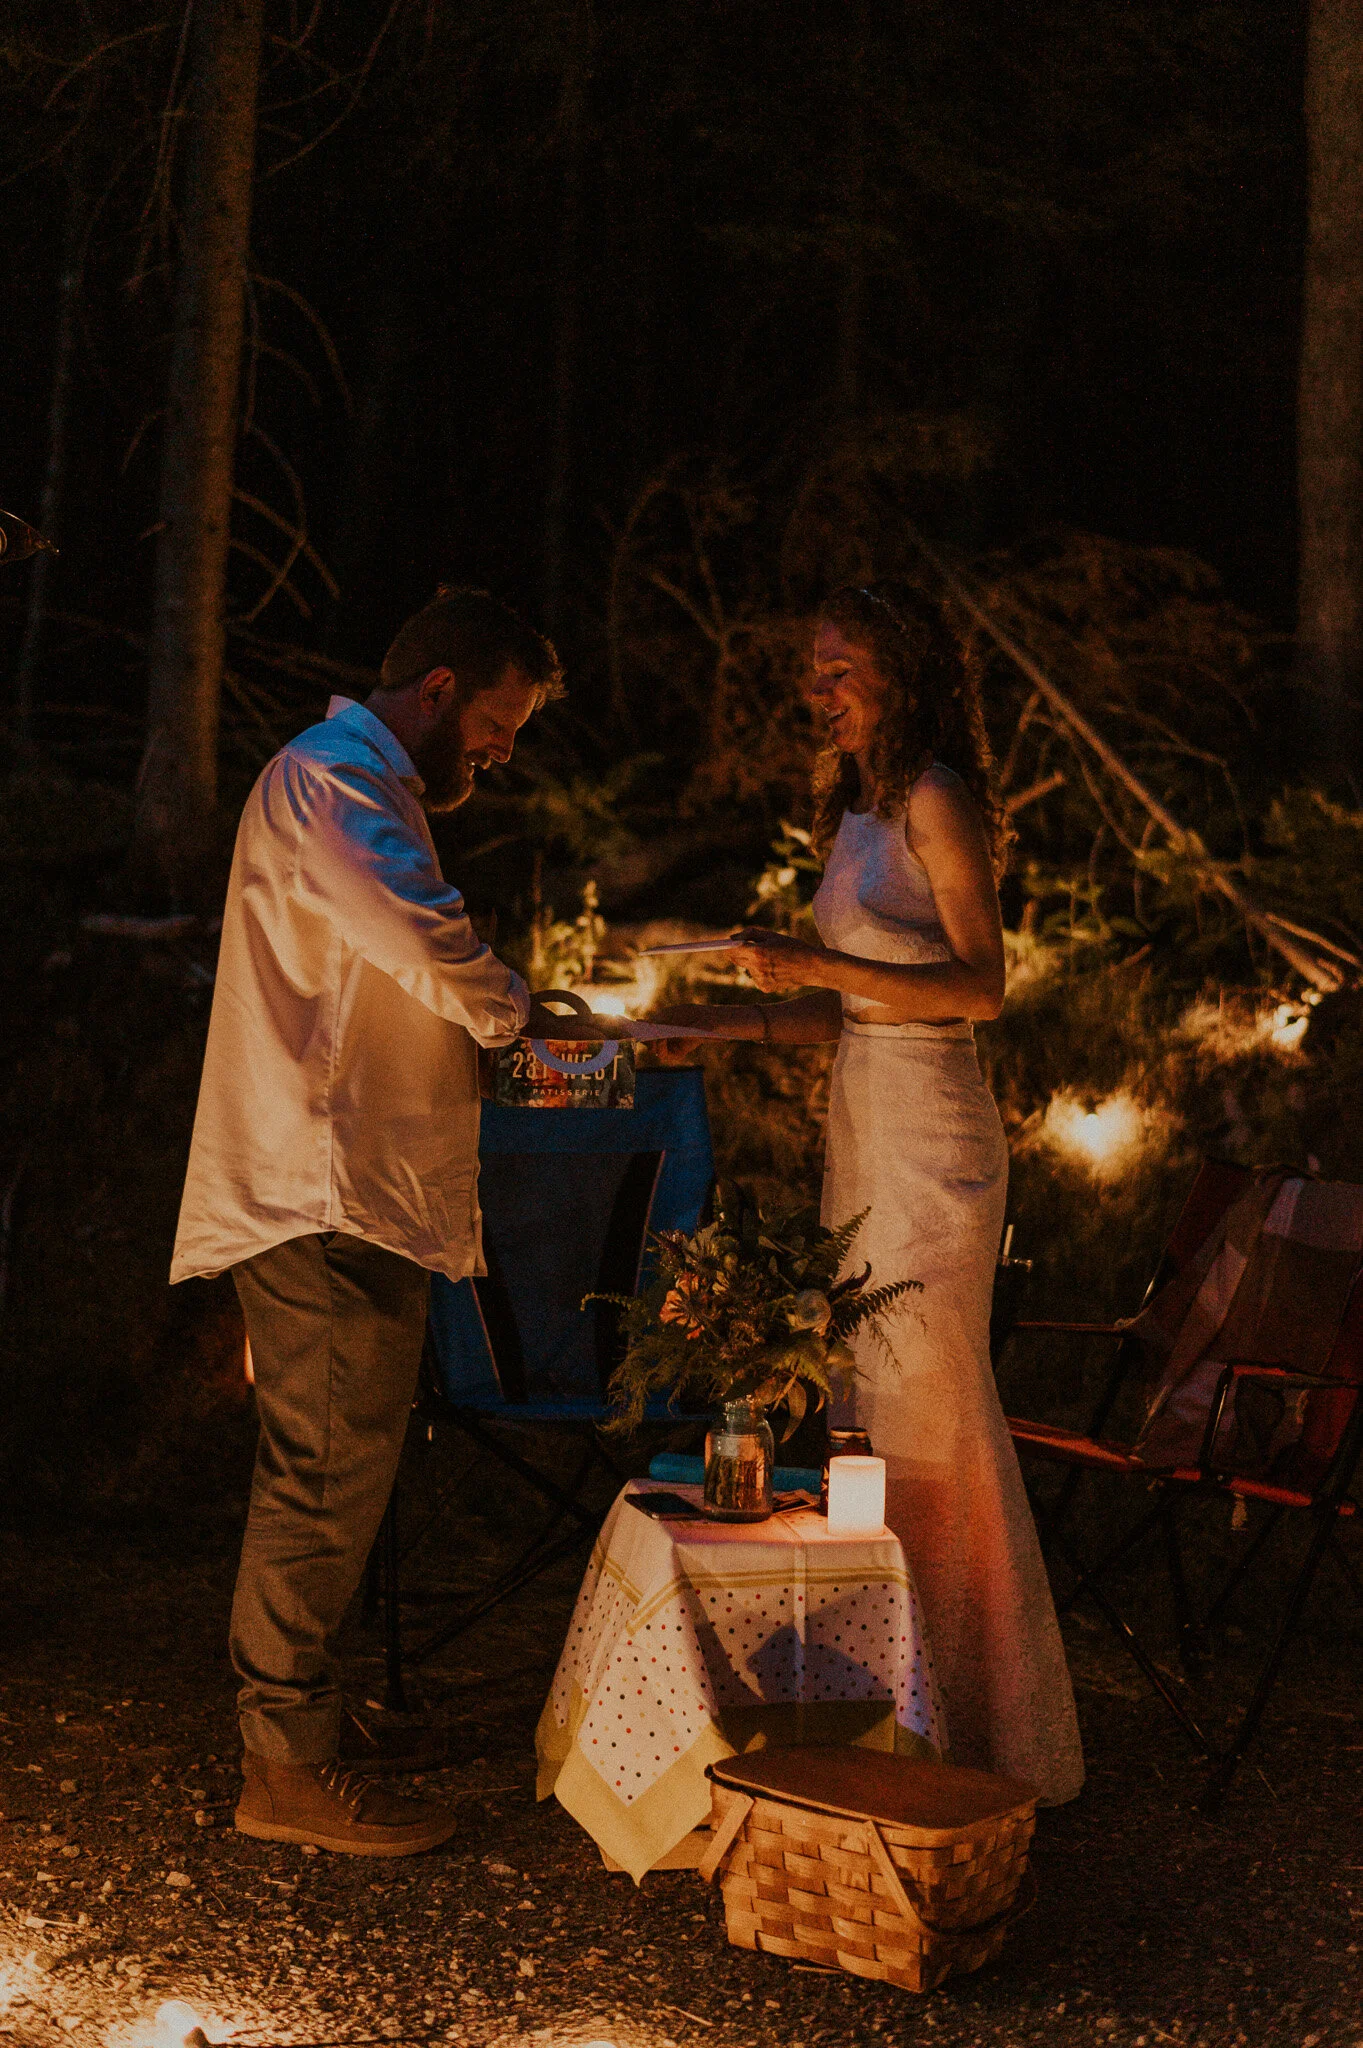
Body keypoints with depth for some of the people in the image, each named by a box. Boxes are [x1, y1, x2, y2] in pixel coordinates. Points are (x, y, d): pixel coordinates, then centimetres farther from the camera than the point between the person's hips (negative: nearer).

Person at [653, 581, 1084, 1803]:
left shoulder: (936, 802, -9)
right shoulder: (860, 812, 18)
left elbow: (982, 987, -15)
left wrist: (818, 963, -21)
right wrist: (728, 1019, 10)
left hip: (931, 1138, -9)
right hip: (864, 1127, 9)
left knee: (929, 1414, -5)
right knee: (876, 1412, 10)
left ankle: (993, 1737, 5)